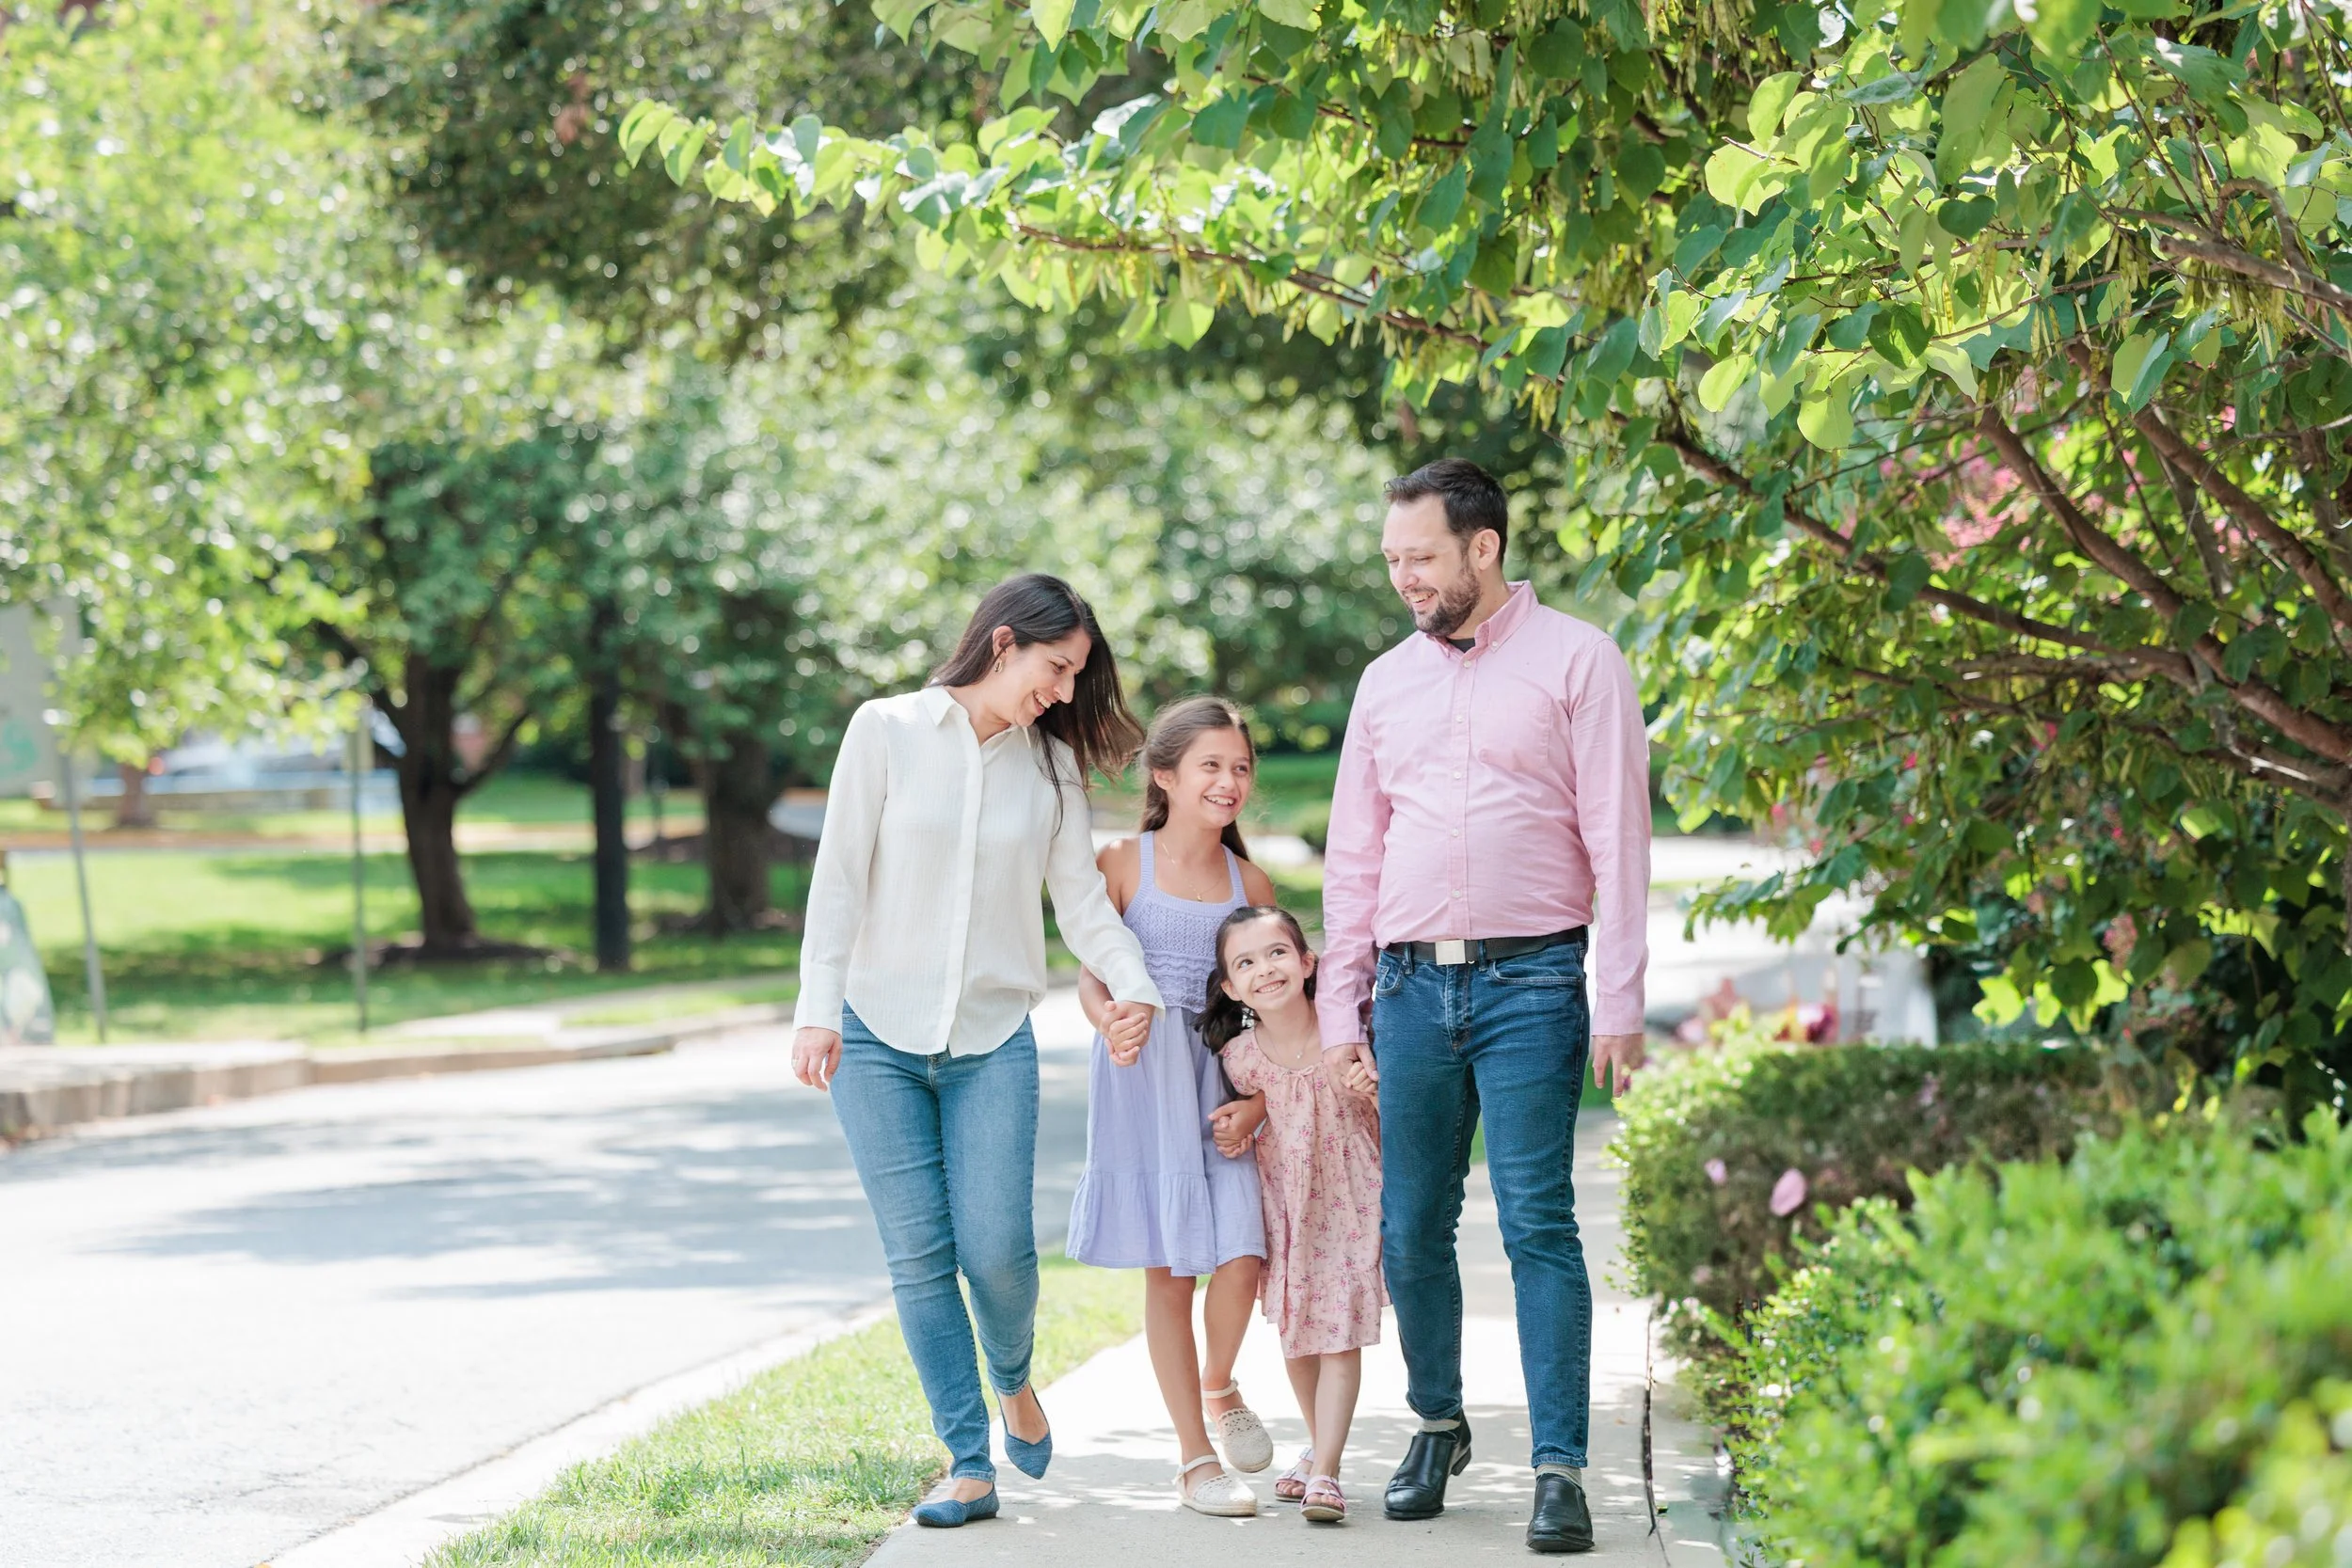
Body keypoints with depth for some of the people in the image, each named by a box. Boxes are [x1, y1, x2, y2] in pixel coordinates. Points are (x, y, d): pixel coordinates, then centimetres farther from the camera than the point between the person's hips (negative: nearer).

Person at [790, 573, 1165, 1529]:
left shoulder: (1052, 766, 8)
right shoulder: (887, 732, 0)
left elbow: (1082, 898, 5)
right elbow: (839, 878, -2)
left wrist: (1132, 983, -13)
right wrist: (818, 1010, -9)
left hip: (994, 1042, 2)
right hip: (879, 1033, -2)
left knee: (997, 1249, -8)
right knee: (920, 1255, -4)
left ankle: (1012, 1380, 24)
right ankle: (968, 1463, 4)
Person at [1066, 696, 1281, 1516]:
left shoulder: (1249, 883, 8)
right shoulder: (1123, 864, -1)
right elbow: (1091, 978, -4)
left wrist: (1256, 1100, -6)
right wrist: (1113, 1024, -26)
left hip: (1225, 1081, 2)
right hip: (1142, 1079, -2)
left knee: (1240, 1255, -12)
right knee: (1168, 1268, 0)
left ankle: (1218, 1385, 19)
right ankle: (1194, 1456, 10)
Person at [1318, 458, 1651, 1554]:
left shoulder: (1575, 662, 0)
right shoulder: (1387, 682, 14)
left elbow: (1617, 840, -3)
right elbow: (1353, 857, 17)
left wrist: (1618, 1006, -9)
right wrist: (1340, 1009, 11)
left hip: (1531, 980, -5)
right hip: (1411, 982, 5)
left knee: (1538, 1225, -9)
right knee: (1411, 1230, 7)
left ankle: (1561, 1469, -7)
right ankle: (1437, 1426, 25)